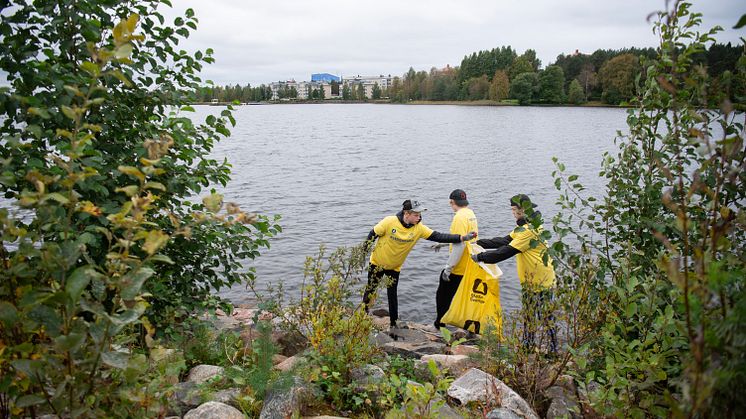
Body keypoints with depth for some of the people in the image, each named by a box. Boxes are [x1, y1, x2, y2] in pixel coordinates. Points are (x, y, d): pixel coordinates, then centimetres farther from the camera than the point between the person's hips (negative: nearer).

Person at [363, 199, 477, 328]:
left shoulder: (419, 228, -18)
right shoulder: (389, 222, -27)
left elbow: (438, 237, -23)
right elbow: (373, 235, -14)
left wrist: (463, 237, -32)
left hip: (394, 267, 2)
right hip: (377, 263, -1)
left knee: (392, 294, 6)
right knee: (370, 289, 13)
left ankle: (393, 323, 22)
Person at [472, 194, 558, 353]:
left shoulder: (529, 230, -25)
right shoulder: (525, 226, 10)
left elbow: (507, 251, -26)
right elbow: (505, 241, 7)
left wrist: (480, 257, -21)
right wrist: (480, 243, 0)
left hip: (541, 280, -10)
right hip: (529, 280, 10)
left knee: (545, 316, 0)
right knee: (528, 315, 17)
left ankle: (553, 350, 10)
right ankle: (527, 346, 28)